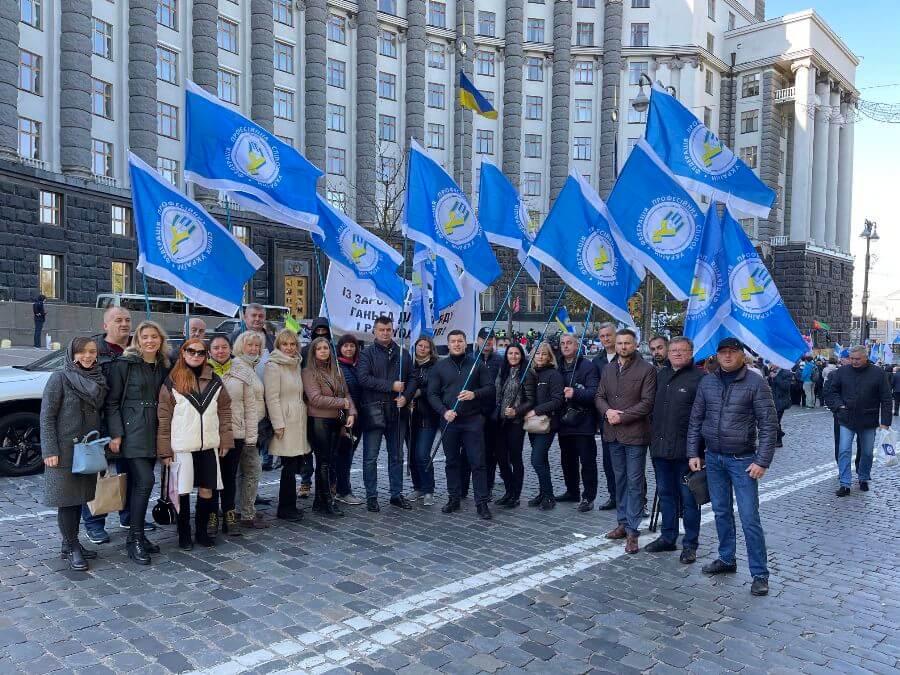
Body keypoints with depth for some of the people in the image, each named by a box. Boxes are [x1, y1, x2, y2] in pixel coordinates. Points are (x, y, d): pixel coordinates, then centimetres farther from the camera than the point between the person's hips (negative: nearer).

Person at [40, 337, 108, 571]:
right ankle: (71, 547, 10)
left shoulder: (98, 379, 8)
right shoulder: (60, 378, -8)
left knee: (79, 498, 11)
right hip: (65, 449, -5)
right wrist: (50, 451, -14)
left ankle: (71, 545, 22)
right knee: (66, 498, 1)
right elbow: (46, 416, -10)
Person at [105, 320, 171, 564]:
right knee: (145, 481, -14)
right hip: (132, 431, -5)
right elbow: (112, 401, -5)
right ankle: (135, 539, -4)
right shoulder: (124, 364, -5)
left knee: (140, 483, 9)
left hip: (154, 432, 5)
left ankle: (138, 535, 18)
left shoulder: (164, 367, 12)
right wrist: (115, 434, -11)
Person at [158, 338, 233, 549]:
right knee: (183, 491, 6)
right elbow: (164, 418, -3)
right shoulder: (171, 382, -3)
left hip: (209, 446, 3)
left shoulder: (215, 381, 7)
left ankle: (202, 531, 23)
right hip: (182, 447, -3)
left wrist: (225, 440, 5)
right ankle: (184, 534, 21)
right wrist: (165, 450, -6)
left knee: (207, 489, 7)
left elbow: (224, 411, 10)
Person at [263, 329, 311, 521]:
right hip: (285, 423, -8)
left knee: (296, 463, 9)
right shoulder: (273, 366, -8)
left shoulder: (296, 364, 16)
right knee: (290, 466, -5)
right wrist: (278, 424, -17)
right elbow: (272, 397, -13)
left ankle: (289, 506, 20)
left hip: (298, 421, 8)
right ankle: (285, 508, 7)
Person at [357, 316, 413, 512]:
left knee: (397, 456, 13)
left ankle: (397, 494, 23)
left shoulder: (402, 354, 11)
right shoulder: (367, 353, -2)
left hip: (397, 411, 4)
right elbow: (363, 378, -14)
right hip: (373, 411, -4)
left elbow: (411, 378, 12)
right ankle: (371, 496, 13)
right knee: (370, 457, 3)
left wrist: (406, 396, -7)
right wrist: (391, 386, -16)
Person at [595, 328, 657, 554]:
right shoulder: (608, 369, 12)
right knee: (620, 481, 15)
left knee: (635, 483, -2)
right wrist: (607, 411, -9)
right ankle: (623, 523, 26)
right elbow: (600, 396, 12)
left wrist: (621, 417, -16)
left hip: (635, 434, -6)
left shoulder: (646, 370, -7)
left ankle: (632, 531, 3)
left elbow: (647, 402, -12)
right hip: (613, 434, 6)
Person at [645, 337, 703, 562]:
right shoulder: (661, 376, 13)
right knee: (665, 494, 16)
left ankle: (690, 544, 16)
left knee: (688, 498, 4)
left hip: (685, 449, -6)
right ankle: (668, 537, 29)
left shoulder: (699, 378, -8)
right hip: (660, 447, 6)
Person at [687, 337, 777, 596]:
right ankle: (726, 560, 30)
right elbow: (696, 420, 10)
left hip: (743, 460, -4)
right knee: (721, 512, 15)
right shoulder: (707, 382, 5)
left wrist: (762, 461, -13)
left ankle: (760, 573, 8)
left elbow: (768, 424, -8)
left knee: (749, 518, -3)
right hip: (713, 458, 5)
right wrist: (693, 453, 5)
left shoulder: (755, 383, -8)